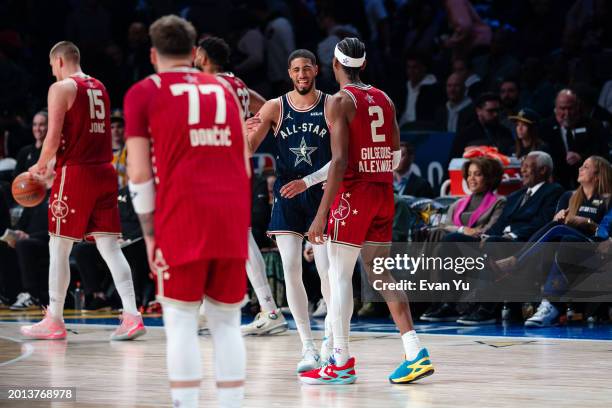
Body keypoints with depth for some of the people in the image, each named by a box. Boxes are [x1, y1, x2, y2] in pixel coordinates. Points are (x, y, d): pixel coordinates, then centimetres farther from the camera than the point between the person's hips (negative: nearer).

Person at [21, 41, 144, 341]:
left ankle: (54, 322, 8)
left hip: (75, 173, -6)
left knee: (59, 248, 3)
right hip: (104, 171, 7)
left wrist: (40, 166, 4)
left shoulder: (61, 88, -7)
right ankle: (132, 316, -6)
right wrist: (55, 163, 25)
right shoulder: (99, 88, 17)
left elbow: (54, 138, -14)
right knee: (110, 247, 4)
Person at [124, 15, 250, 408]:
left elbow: (140, 174, 0)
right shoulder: (224, 90, 20)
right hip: (233, 214, 4)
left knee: (181, 321, 0)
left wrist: (149, 233, 5)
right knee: (227, 323, 8)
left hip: (184, 214, -4)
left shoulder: (143, 93, 7)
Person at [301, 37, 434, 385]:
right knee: (381, 273, 11)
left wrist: (322, 213, -16)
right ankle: (416, 353, 2)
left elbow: (340, 161, -16)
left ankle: (342, 363, -3)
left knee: (340, 275, -2)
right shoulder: (384, 99, 12)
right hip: (384, 193, 7)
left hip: (353, 192, -7)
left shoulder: (340, 101, -9)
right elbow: (397, 157, 12)